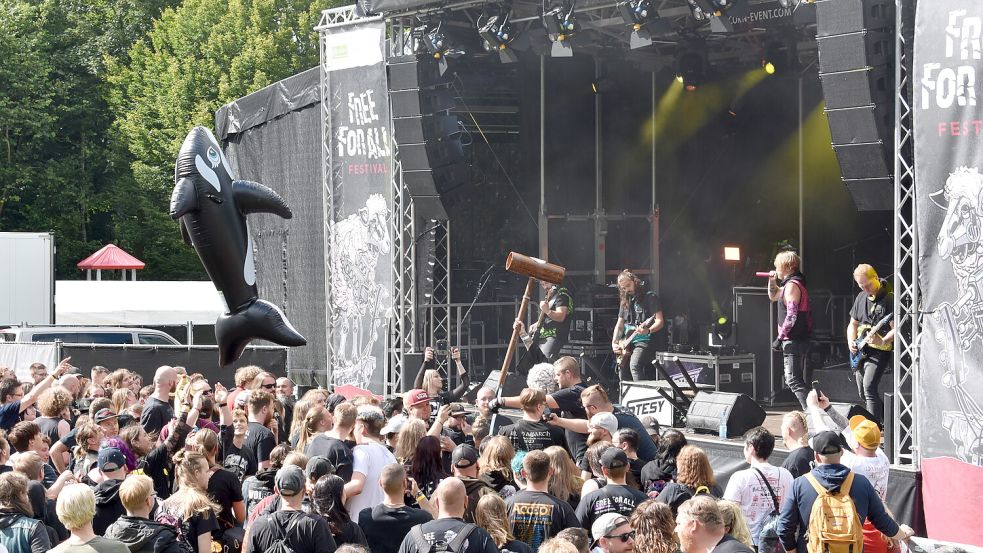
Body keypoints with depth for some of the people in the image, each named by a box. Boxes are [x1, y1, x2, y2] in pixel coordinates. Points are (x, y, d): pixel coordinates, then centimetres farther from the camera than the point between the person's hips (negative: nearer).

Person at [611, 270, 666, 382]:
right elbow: (619, 325, 20)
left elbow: (660, 322, -13)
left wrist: (648, 330, -32)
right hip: (629, 343, 8)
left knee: (635, 365, -28)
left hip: (646, 340, -8)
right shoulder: (625, 302, 15)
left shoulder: (649, 297, -5)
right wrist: (614, 343, 4)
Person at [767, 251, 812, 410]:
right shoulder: (795, 283, 17)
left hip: (793, 340, -10)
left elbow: (791, 315, -22)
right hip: (799, 340, 10)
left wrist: (780, 337, -19)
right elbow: (773, 297, 33)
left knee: (793, 380, -14)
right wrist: (772, 281, 16)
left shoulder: (792, 285, -15)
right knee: (797, 380, 16)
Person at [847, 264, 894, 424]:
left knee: (869, 386, -23)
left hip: (879, 351, -8)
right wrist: (851, 342, 3)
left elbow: (895, 329, -17)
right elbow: (853, 324, 20)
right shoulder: (861, 297, 11)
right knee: (863, 392, 14)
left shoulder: (888, 298, -12)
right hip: (861, 351, 8)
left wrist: (883, 341, -33)